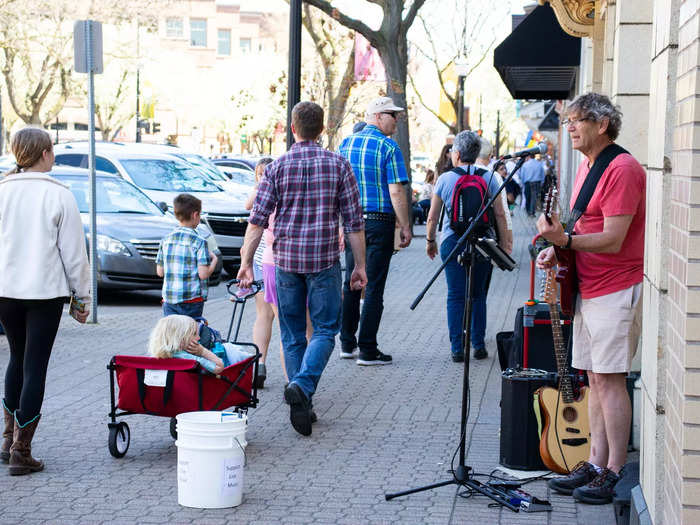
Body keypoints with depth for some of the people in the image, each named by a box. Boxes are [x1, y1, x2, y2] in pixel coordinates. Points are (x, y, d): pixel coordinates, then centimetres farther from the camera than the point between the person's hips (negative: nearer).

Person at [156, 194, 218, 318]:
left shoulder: (166, 239, 6)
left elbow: (160, 272, 8)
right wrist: (214, 260, 4)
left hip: (169, 298, 4)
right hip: (192, 298, -4)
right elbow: (203, 274, -13)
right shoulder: (199, 242, -10)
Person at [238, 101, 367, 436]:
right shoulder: (338, 165, -1)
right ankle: (302, 386, -19)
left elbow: (257, 219, -4)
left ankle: (301, 405, 13)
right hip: (324, 259, -1)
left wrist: (246, 262, 3)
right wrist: (359, 265, 6)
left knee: (292, 334, 11)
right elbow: (354, 221, -1)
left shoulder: (277, 167, 0)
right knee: (325, 329, 4)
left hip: (286, 259, 1)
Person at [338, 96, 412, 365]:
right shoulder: (388, 147, -10)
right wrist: (405, 227, -7)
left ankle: (347, 343, 19)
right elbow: (396, 192, -14)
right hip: (379, 222, -6)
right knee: (374, 286, -2)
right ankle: (367, 350, 0)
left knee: (351, 283, 15)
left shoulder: (345, 144, 9)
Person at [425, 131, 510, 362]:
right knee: (478, 294, 12)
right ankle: (479, 345, 13)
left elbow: (432, 217, 3)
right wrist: (504, 244, 9)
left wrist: (430, 241, 17)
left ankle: (457, 349, 0)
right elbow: (500, 215, 1)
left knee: (456, 295, 2)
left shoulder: (445, 179, 0)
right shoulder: (488, 179, 1)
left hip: (452, 242, -1)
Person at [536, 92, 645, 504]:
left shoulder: (622, 169, -15)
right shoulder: (586, 167, 15)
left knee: (609, 379, -8)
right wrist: (558, 249, 6)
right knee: (595, 378, 11)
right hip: (588, 289, 10)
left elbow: (612, 240, -21)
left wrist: (564, 239, -27)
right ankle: (596, 464, 17)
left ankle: (613, 473, -3)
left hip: (616, 291, -10)